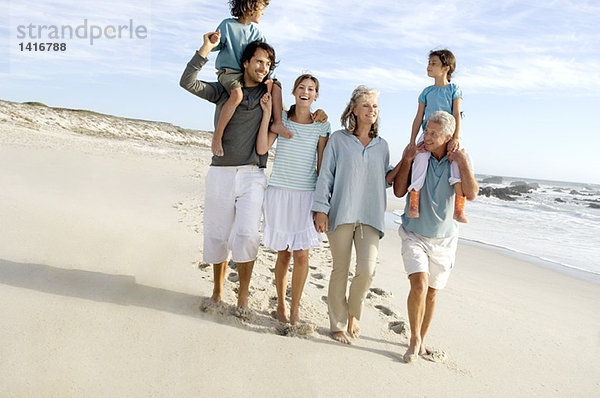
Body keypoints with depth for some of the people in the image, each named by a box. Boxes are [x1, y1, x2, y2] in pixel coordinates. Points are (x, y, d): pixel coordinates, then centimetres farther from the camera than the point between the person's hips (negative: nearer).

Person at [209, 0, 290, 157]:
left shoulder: (255, 30, 9)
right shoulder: (228, 25, -5)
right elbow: (217, 46, -1)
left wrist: (269, 77, -7)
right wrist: (213, 42, -26)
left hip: (248, 73, 6)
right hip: (228, 71, -6)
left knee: (276, 87, -6)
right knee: (237, 95, -35)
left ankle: (277, 123, -3)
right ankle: (217, 135, -29)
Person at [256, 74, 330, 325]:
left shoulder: (321, 126, 4)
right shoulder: (281, 118, 4)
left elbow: (322, 165, 5)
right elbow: (262, 148, -9)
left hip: (307, 194, 0)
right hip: (279, 192, 0)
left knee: (301, 256, -2)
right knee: (283, 254, 6)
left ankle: (295, 310, 17)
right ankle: (280, 304, 27)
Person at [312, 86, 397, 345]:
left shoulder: (382, 145, 16)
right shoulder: (338, 139, 5)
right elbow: (326, 175, 2)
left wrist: (393, 176, 2)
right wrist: (320, 209, -6)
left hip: (370, 216, 3)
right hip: (341, 214, -2)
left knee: (367, 269, -10)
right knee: (340, 270, 3)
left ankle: (353, 314, 18)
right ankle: (338, 324, 20)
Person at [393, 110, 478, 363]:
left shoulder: (459, 160, -4)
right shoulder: (417, 156, -6)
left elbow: (471, 194, -16)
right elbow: (399, 191, -9)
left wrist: (462, 162, -22)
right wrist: (406, 160, -17)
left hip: (444, 238, 2)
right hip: (414, 234, -1)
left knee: (432, 293, 10)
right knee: (419, 283, -20)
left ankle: (421, 341, 31)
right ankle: (414, 339, 2)